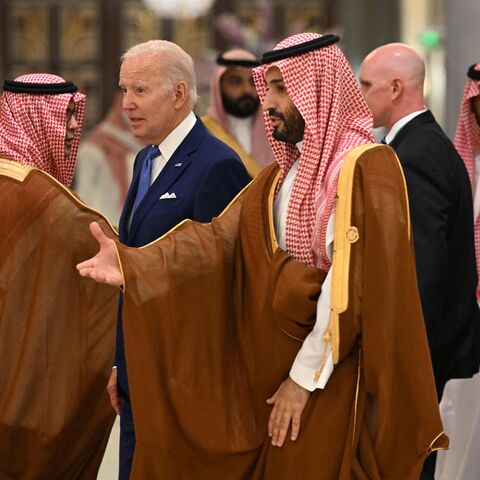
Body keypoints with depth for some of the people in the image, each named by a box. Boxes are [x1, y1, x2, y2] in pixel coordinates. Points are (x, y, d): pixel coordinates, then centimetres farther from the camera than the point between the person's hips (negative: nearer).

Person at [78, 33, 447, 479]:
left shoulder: (367, 168, -13)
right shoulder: (282, 175, 13)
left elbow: (353, 283, -19)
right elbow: (220, 239, 1)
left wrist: (306, 376, -17)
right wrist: (131, 263, -14)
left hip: (334, 382, -7)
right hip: (274, 372, 7)